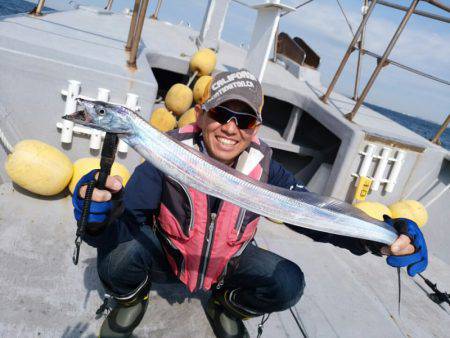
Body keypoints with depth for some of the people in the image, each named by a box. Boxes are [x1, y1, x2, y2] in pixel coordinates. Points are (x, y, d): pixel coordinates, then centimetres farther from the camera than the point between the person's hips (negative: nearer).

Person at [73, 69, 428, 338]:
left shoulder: (265, 171, -21)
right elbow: (125, 220, -32)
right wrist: (100, 217, -58)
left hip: (228, 265, 2)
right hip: (164, 254, -1)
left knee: (288, 283, -20)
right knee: (117, 256, -31)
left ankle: (226, 307, 16)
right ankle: (133, 299, 11)